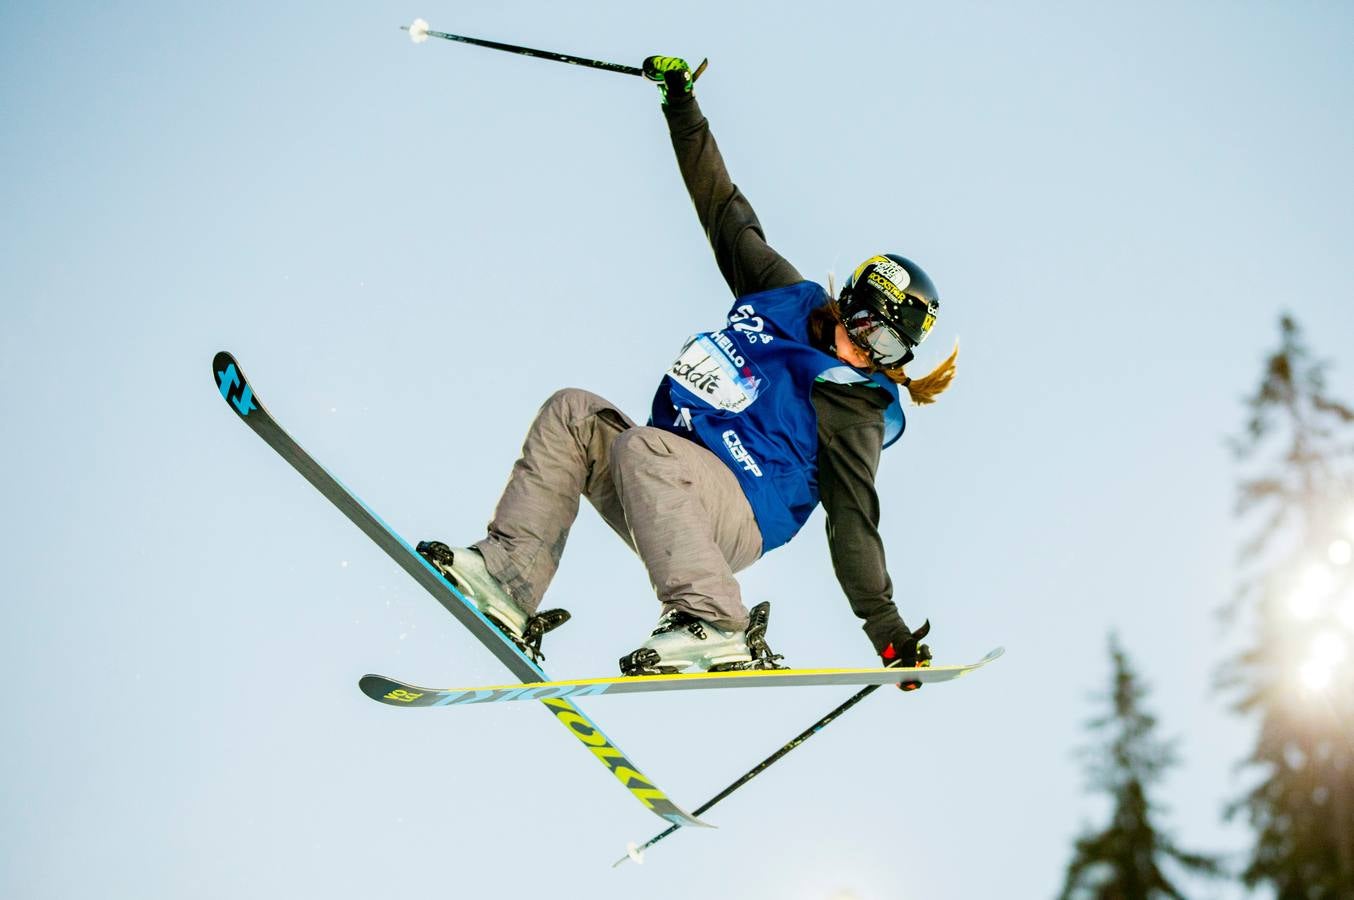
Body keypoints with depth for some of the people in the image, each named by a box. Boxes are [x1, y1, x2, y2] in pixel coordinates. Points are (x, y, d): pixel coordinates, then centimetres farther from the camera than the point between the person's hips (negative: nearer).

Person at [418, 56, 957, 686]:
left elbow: (852, 521, -8)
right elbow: (725, 209, 17)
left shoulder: (855, 407, -4)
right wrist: (682, 102, 19)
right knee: (573, 412, -12)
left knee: (640, 445, -33)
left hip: (737, 525, -7)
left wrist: (889, 633, -15)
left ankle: (711, 628, -37)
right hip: (666, 505, 7)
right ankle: (508, 578, -20)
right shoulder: (791, 297, 12)